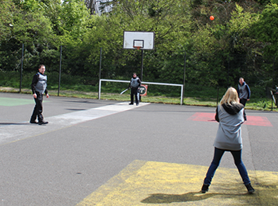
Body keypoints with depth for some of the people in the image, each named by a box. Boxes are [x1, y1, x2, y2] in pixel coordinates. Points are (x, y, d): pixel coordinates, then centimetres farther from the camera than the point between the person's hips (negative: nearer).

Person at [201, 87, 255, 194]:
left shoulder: (220, 107, -3)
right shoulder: (241, 108, 0)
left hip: (221, 141, -1)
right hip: (236, 141, 1)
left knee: (214, 163, 11)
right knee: (239, 162, 20)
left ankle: (205, 185, 10)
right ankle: (248, 186, 21)